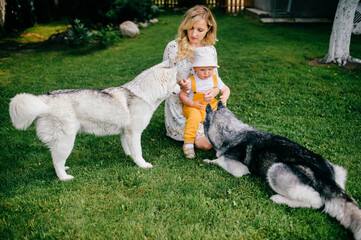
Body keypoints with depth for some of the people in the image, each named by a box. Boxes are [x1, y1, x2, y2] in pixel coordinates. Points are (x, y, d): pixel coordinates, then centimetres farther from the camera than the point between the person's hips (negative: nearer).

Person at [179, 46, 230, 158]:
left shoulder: (215, 79, -1)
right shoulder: (191, 81, -15)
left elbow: (225, 89, 10)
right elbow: (182, 95, -11)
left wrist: (224, 97, -13)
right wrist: (193, 104, -25)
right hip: (193, 107, -4)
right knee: (194, 117, -35)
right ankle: (188, 143, -22)